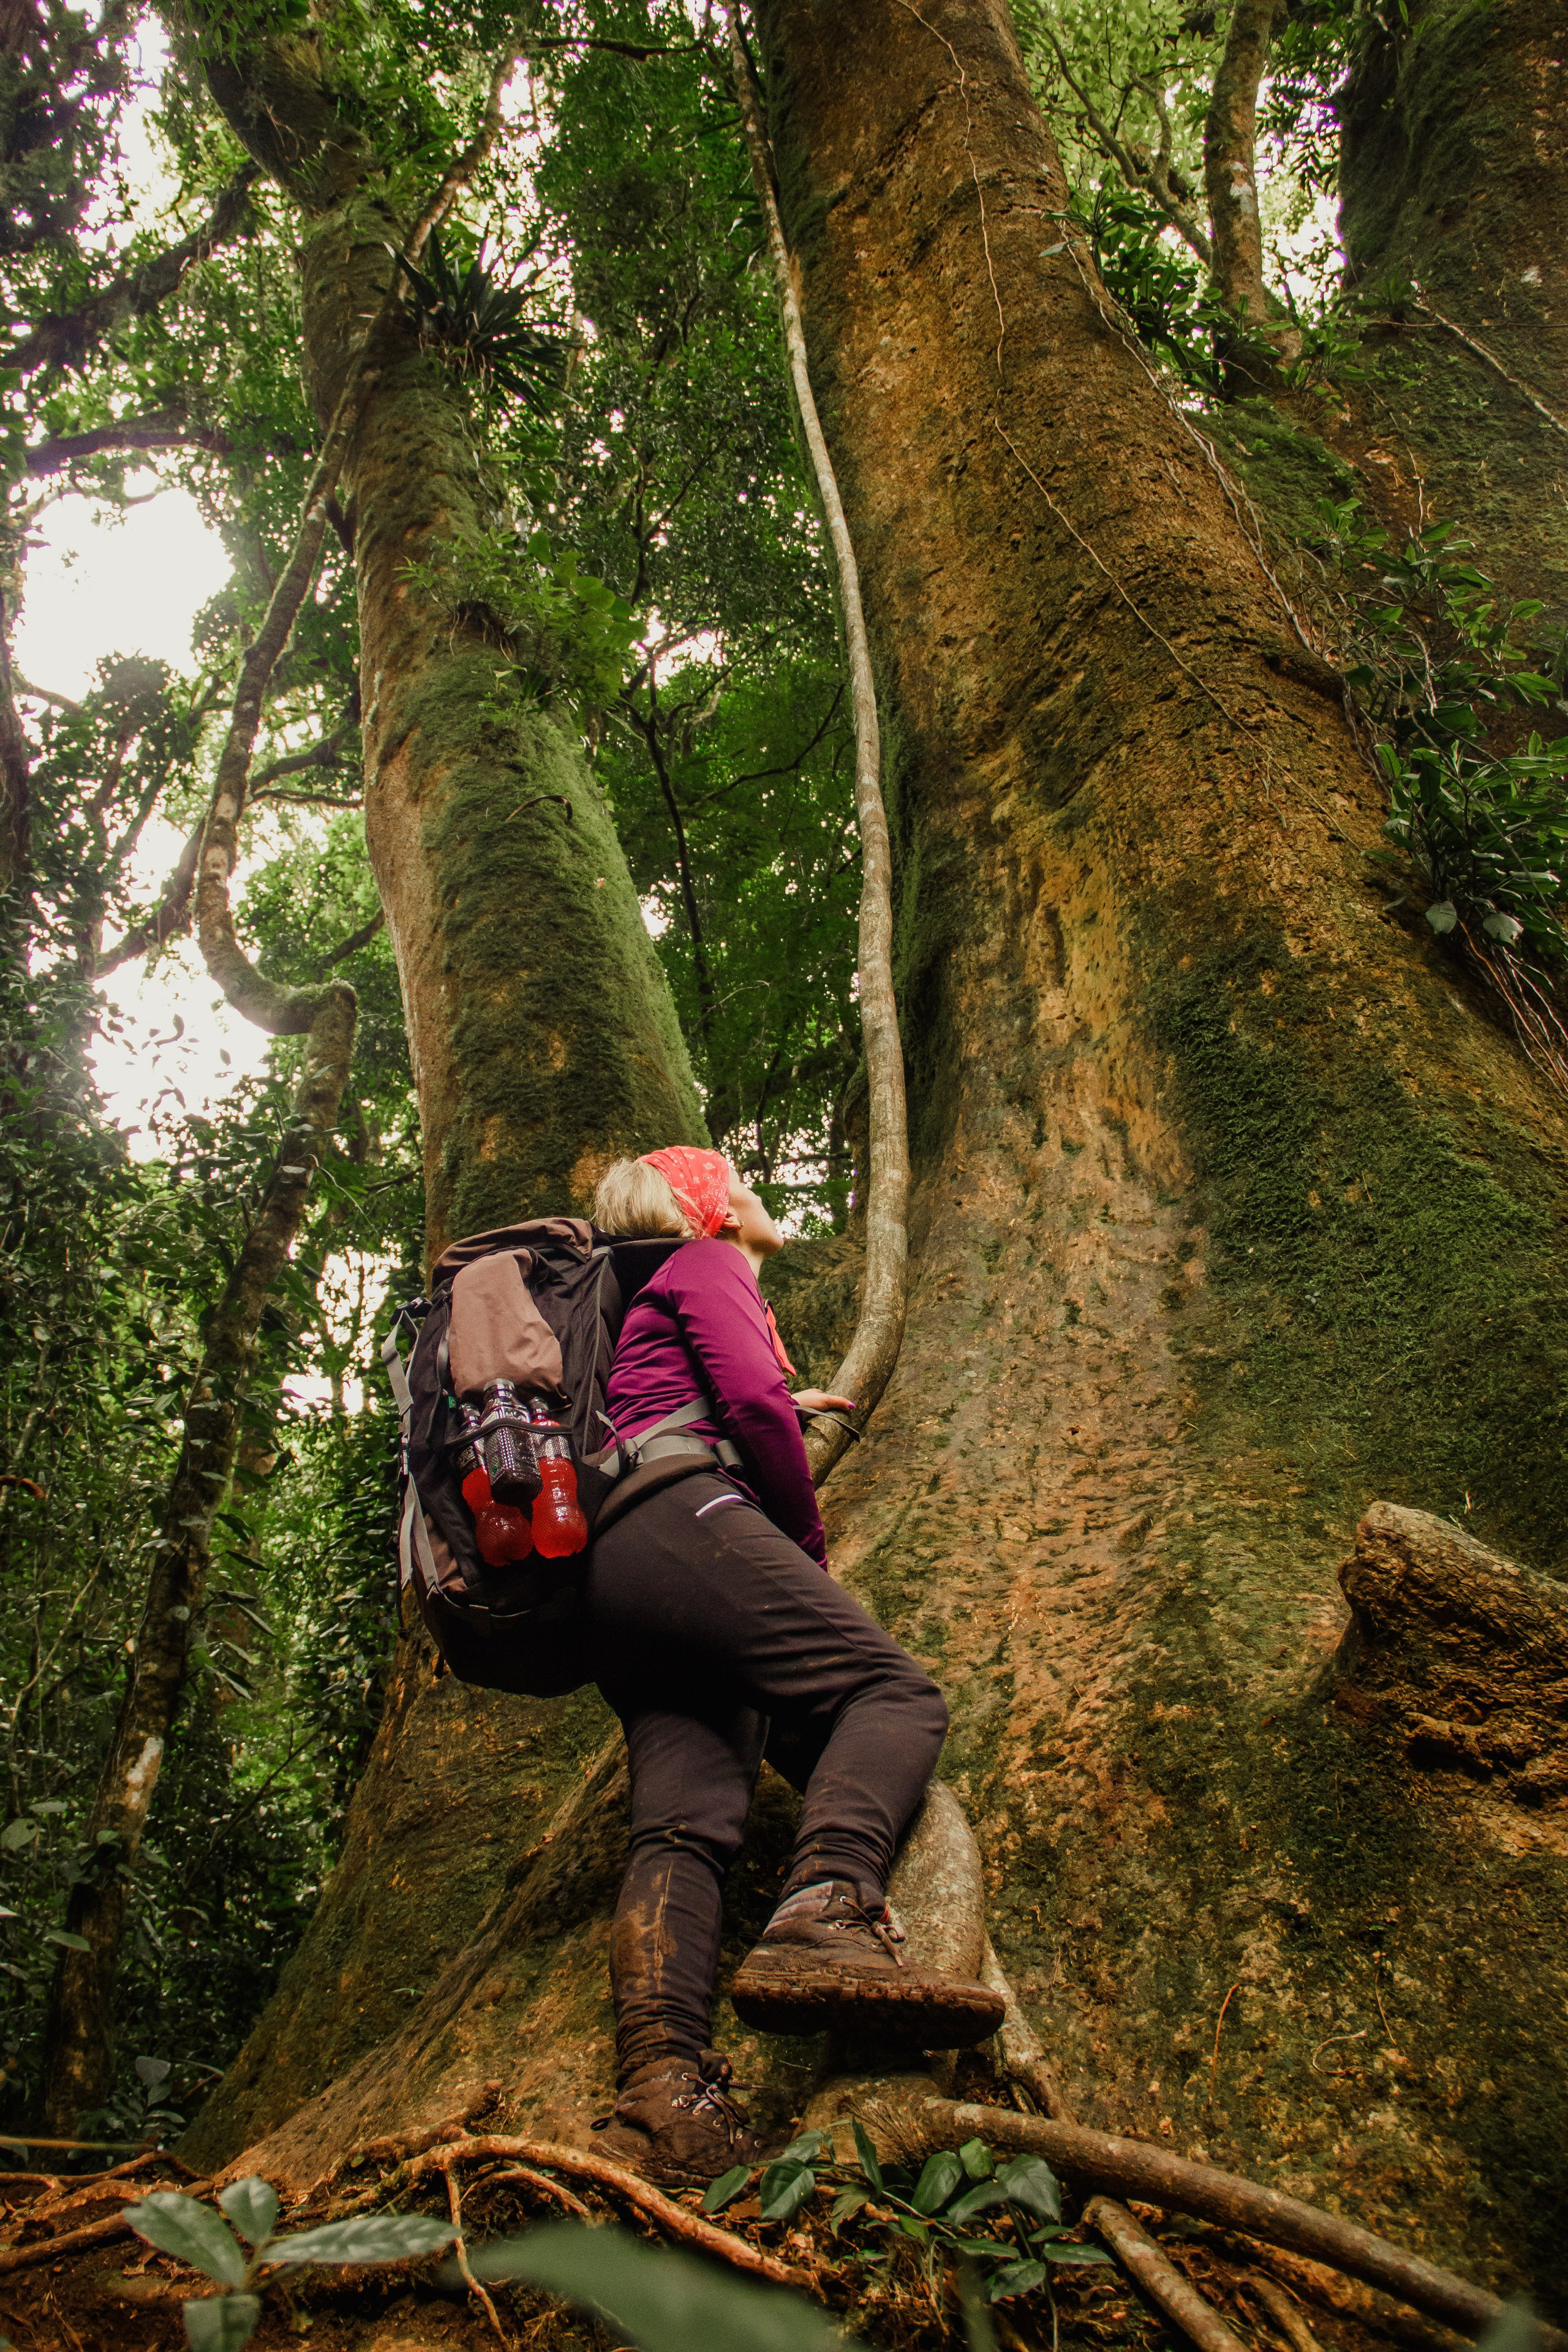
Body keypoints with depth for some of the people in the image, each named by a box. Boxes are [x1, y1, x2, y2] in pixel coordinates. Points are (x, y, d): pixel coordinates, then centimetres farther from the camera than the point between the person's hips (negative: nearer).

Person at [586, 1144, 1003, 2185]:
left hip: (611, 1587, 9)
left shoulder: (643, 1312, 38)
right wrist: (812, 1551, 4)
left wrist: (782, 1406, 58)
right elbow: (752, 1405, -5)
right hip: (682, 1522, -9)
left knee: (686, 1818, -11)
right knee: (890, 1689, -19)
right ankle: (825, 1918, -42)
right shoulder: (707, 1264, 11)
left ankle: (661, 2079, -29)